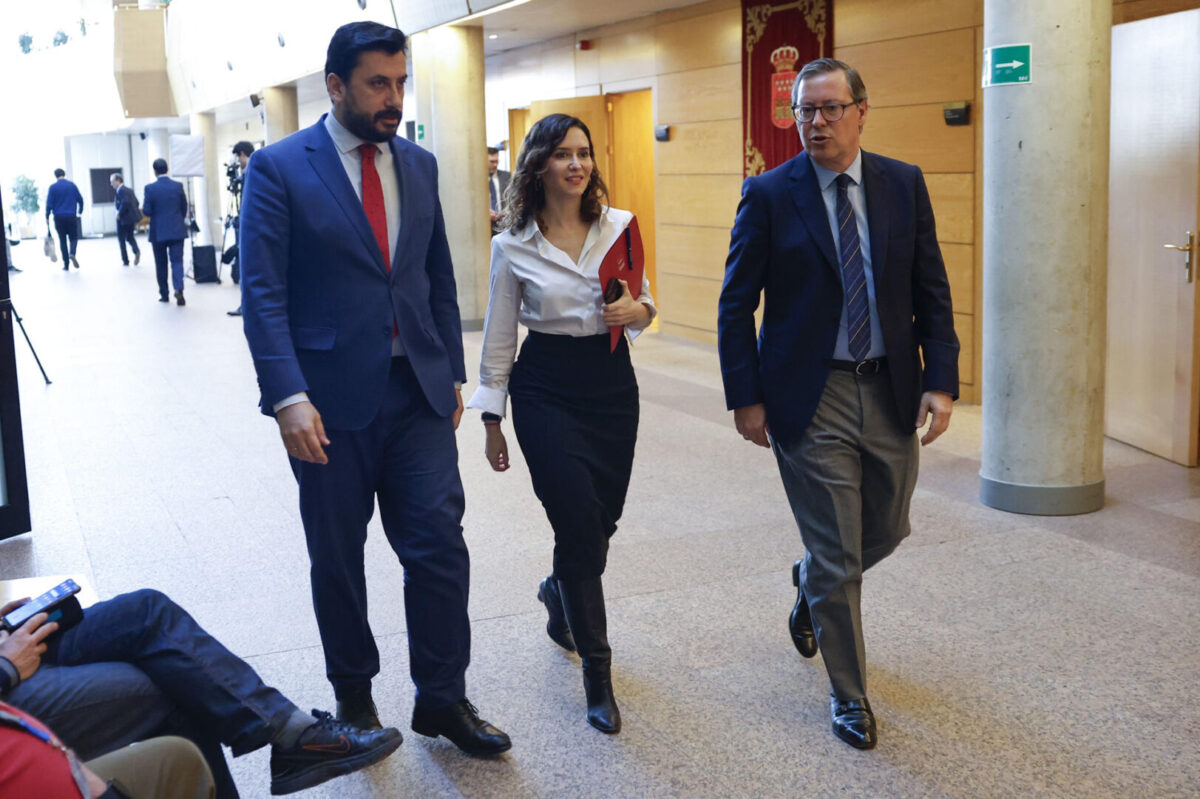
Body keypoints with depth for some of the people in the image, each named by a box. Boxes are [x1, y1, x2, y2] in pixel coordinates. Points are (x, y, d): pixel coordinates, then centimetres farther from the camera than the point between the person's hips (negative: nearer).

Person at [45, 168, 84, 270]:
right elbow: (80, 200, 5)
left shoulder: (53, 187, -1)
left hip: (59, 217, 0)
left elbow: (49, 203, -4)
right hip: (71, 216, 0)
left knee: (62, 240, 7)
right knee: (73, 237, 9)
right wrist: (80, 212, 20)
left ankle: (66, 264, 5)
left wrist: (47, 217, 4)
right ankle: (72, 253, -22)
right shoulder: (72, 185, 2)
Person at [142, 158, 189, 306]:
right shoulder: (178, 186, -2)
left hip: (158, 232, -1)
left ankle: (164, 294, 18)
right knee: (177, 260, -1)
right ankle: (179, 289, -22)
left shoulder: (150, 188, -8)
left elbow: (146, 211, -8)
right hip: (177, 230, 1)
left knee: (161, 263, 11)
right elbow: (184, 208, 6)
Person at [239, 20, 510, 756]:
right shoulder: (280, 167, -5)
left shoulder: (420, 165, 9)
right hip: (331, 397, -3)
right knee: (338, 557, 12)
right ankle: (353, 695, 33)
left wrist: (452, 374, 11)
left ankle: (442, 699, 18)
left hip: (418, 391, 4)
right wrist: (288, 397, -20)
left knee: (440, 544, 0)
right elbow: (263, 292, -11)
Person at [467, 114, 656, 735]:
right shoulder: (513, 246, -3)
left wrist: (637, 310, -12)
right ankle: (597, 674, 8)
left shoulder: (620, 227, 2)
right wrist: (492, 420, 5)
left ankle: (561, 595, 45)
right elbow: (499, 338, 4)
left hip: (613, 382, 3)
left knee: (601, 522, 10)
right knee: (580, 525, -7)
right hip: (546, 389, -3)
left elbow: (645, 304, 12)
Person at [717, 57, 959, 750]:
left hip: (892, 393, 4)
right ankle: (849, 694, 23)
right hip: (809, 399, -4)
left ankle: (810, 585, 50)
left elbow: (932, 290, 5)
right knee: (836, 557, 3)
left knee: (887, 532, 18)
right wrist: (745, 398, -8)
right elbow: (737, 305, -3)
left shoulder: (904, 184, 3)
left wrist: (942, 379, -5)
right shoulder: (769, 194, -5)